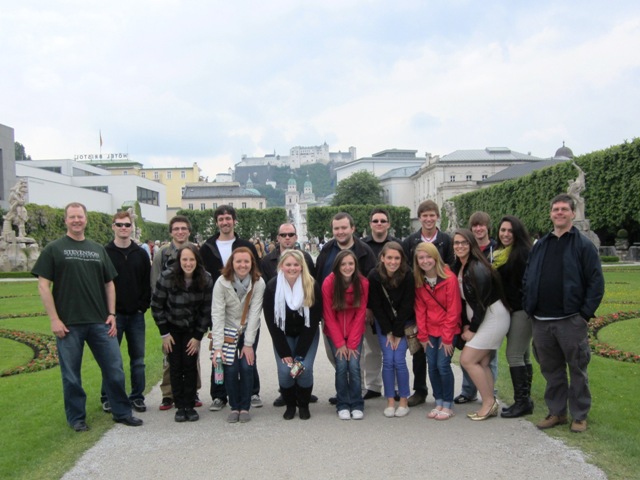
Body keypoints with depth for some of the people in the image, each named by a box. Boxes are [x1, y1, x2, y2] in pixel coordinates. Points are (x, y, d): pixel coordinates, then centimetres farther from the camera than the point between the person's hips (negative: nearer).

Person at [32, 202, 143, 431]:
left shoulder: (98, 249, 12)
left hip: (100, 322, 3)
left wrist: (111, 314, 5)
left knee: (114, 368, 6)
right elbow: (43, 285, -3)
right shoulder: (54, 249, 2)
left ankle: (122, 412, 20)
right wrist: (54, 319, -9)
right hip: (68, 324, -3)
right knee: (71, 375, 7)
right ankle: (77, 418, 22)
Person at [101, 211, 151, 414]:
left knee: (138, 359, 7)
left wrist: (143, 306, -3)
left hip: (136, 314, 3)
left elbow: (147, 283, 8)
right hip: (113, 314, -3)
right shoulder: (104, 253, -1)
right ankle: (108, 398, 16)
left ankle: (137, 396, 17)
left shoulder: (141, 254, 8)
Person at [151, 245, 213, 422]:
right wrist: (164, 333, -9)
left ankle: (190, 406, 5)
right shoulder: (167, 277, -21)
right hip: (172, 328, 0)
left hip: (193, 329, 1)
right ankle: (180, 407, 6)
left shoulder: (206, 280, -18)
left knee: (190, 366, -5)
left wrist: (198, 336, -9)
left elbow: (206, 310, -9)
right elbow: (156, 306, -11)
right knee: (175, 367, -3)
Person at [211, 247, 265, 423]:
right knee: (231, 369, -9)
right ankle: (234, 407, 11)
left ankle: (245, 407, 9)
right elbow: (217, 314, -20)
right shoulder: (222, 282, -18)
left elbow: (254, 313, -16)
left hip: (248, 331, 0)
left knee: (247, 367, -9)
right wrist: (218, 346, -25)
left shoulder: (258, 283, -17)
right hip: (227, 331, 0)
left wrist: (248, 344, -17)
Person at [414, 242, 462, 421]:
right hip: (430, 330, 4)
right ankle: (438, 403, 18)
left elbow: (453, 310, -14)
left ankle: (448, 405, 6)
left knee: (443, 365, -9)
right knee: (432, 366, 3)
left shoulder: (449, 278, -16)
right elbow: (420, 309, 2)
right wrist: (422, 335, -2)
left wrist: (447, 337, -14)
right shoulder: (418, 281, -1)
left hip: (448, 329, -4)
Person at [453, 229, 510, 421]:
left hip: (493, 317, -8)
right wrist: (466, 325, 2)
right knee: (482, 363, 7)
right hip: (478, 318, 8)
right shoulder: (458, 267, 7)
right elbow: (463, 300, 9)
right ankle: (490, 405, 15)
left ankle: (489, 401, 3)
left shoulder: (477, 269, -19)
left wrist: (472, 329, -13)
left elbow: (481, 301, -20)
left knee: (467, 359, -10)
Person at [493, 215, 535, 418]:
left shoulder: (523, 252, -12)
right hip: (509, 310, 8)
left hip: (522, 310, -8)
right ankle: (525, 399, 18)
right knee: (522, 355, 12)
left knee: (514, 355, -8)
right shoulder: (498, 253, 12)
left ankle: (522, 401, -1)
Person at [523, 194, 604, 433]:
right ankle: (556, 412, 25)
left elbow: (596, 282, -5)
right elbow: (527, 279, 16)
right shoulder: (540, 245, 13)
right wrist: (529, 307, 7)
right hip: (541, 322, 4)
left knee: (577, 370, 5)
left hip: (571, 321, -4)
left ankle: (579, 416, 18)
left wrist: (585, 313, -10)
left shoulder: (584, 245, -1)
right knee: (551, 369, 12)